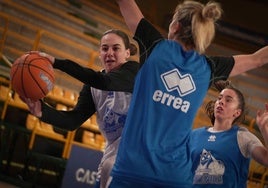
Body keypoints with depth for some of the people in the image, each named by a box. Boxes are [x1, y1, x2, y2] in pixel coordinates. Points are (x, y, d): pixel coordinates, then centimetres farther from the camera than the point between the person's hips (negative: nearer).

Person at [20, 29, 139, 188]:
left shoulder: (134, 70, -8)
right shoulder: (93, 86, 8)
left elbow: (106, 82, -30)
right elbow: (73, 120, -5)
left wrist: (56, 62, -35)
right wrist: (42, 111, -27)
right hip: (112, 155, 6)